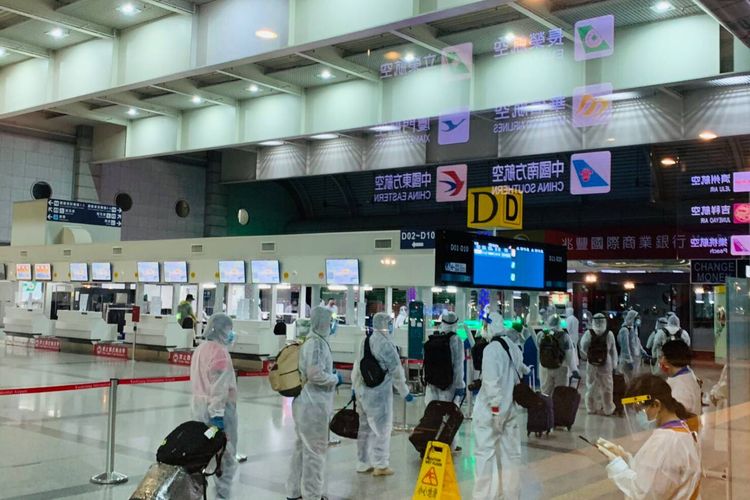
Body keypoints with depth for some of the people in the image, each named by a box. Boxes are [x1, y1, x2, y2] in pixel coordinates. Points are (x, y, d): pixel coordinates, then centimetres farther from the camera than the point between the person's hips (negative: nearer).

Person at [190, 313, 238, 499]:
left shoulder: (200, 349, 10)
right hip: (219, 407, -9)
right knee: (226, 454, 1)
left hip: (200, 405, 9)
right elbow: (219, 386, -21)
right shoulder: (220, 352, -17)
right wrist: (217, 414, -21)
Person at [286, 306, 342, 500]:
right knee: (315, 450, 0)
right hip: (314, 404, -10)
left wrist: (330, 375, 15)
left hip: (304, 402, 10)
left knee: (302, 446, 18)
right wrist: (335, 378, -9)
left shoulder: (308, 341, 12)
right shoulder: (317, 343, -17)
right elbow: (315, 374, -23)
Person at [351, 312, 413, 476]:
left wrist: (355, 386, 22)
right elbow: (396, 370, -12)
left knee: (365, 427, 15)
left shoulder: (364, 341, 8)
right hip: (379, 392, -8)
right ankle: (380, 465, 7)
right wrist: (405, 392, -4)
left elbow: (357, 366, 14)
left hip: (362, 390, 8)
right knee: (382, 428, 2)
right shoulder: (385, 344, -15)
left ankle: (363, 464, 23)